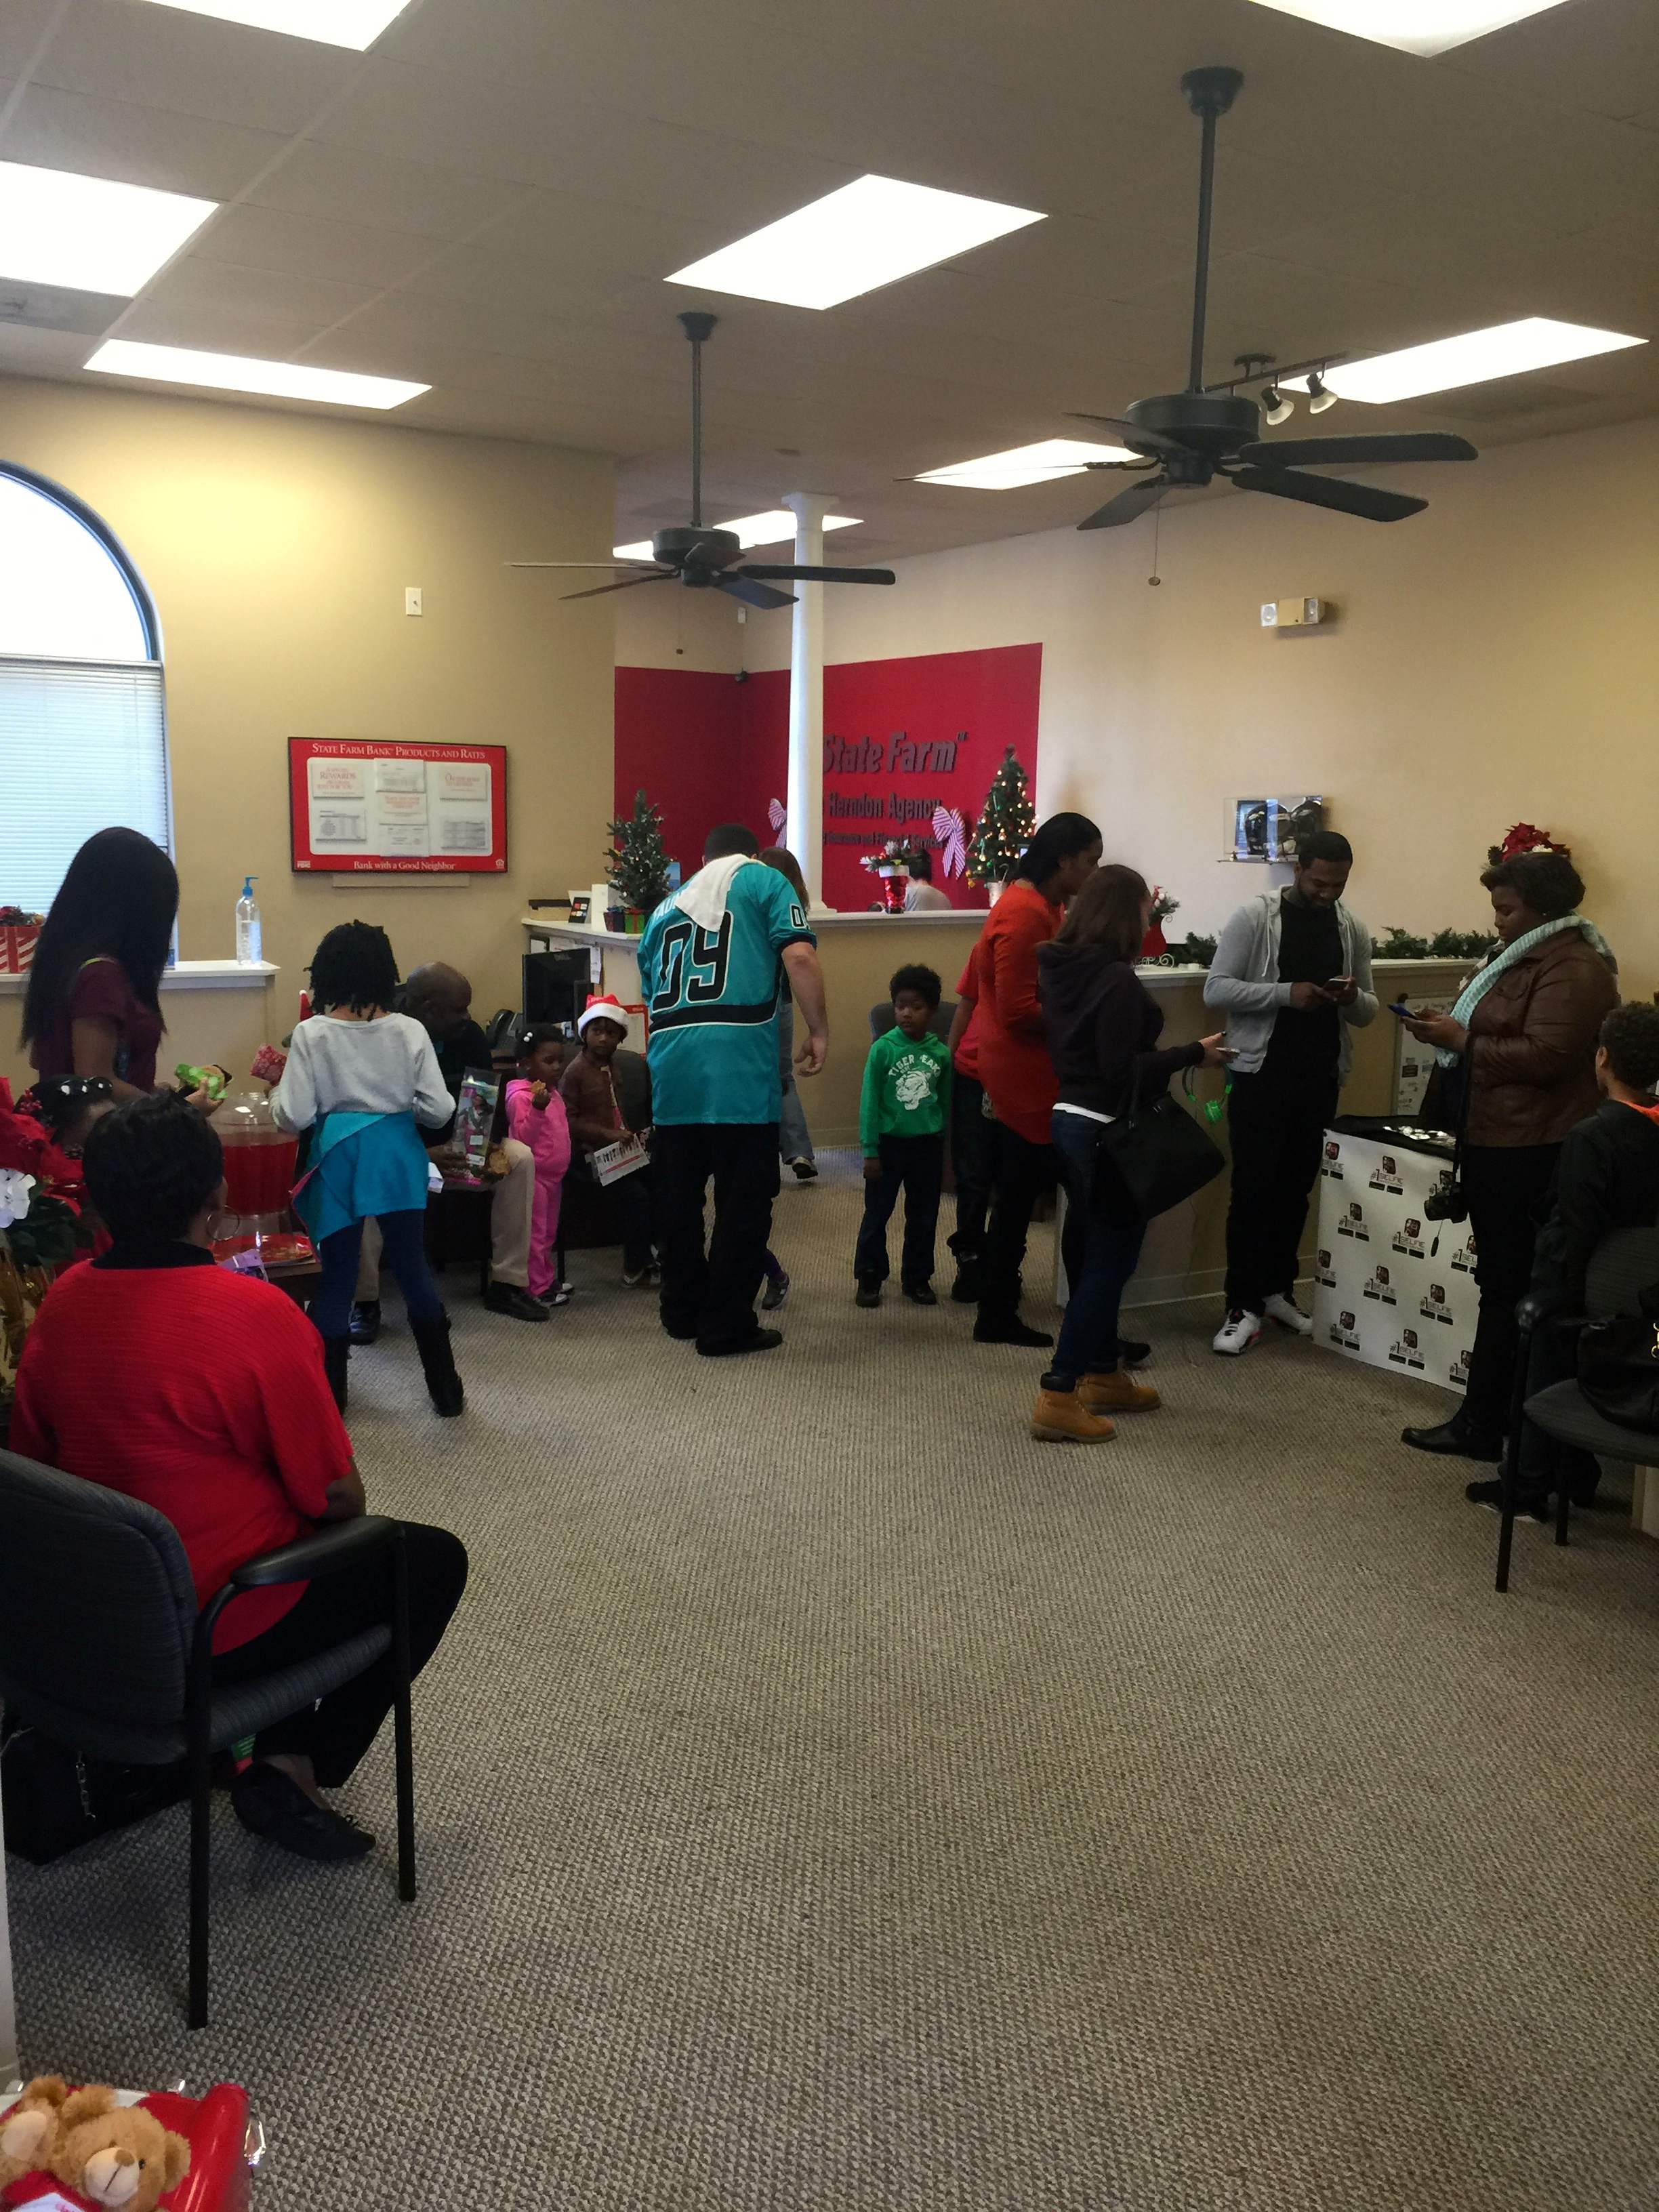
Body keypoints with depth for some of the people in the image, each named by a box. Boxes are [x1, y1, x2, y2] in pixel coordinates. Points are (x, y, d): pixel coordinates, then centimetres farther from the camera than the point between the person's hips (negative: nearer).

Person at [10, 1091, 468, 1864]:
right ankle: (296, 1770, 9)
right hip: (223, 1633, -7)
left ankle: (282, 1746, 28)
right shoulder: (257, 1314, -25)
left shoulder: (60, 1303, -6)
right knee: (435, 1560, 14)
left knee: (297, 1537, 31)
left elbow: (36, 1458, 7)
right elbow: (338, 1497, -17)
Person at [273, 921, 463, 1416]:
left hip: (339, 1160, -1)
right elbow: (438, 1110, -6)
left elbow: (294, 1117, -11)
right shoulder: (409, 1032, -6)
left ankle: (329, 1396, 20)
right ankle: (446, 1389, 20)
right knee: (413, 1269, 13)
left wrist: (276, 1092, 9)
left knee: (336, 1279, 10)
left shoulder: (312, 1035, -9)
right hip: (397, 1158, 1)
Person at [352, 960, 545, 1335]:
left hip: (451, 1142, 5)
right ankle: (365, 1302, -25)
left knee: (520, 1158, -15)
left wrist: (489, 1145, -17)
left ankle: (507, 1285, -8)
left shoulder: (469, 1035, -6)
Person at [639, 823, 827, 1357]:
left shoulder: (667, 906, 25)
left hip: (670, 1067, 6)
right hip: (739, 1067, -5)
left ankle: (683, 1311, 28)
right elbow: (799, 957, -6)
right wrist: (819, 1032, 0)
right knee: (743, 1202, 4)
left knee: (679, 1197, 16)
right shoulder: (762, 880, 9)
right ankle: (726, 1327, 9)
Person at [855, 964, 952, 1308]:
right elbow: (869, 1101, -8)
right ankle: (869, 1278, 19)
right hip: (889, 1143, -2)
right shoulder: (882, 1049, -10)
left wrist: (941, 1139, 9)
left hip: (927, 1146, 3)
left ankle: (917, 1279, 26)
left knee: (924, 1217, 12)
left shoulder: (941, 1053, -2)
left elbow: (946, 1101, 7)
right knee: (877, 1214, 7)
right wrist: (870, 1150, -9)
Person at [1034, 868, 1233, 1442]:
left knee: (1095, 1255, 19)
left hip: (1069, 1120, 9)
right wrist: (1193, 1055, -15)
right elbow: (1120, 1069, -23)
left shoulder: (1062, 968, 6)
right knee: (1109, 1259, -1)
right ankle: (1058, 1397, -1)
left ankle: (1103, 1374, 31)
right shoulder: (1118, 980, -19)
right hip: (1107, 1132, -9)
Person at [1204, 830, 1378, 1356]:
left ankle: (1277, 1289, 28)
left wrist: (1354, 997, -14)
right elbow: (1216, 989, -13)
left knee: (1297, 1186, 14)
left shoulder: (1353, 929, 6)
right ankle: (1243, 1304, 4)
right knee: (1253, 1187, -2)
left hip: (1320, 1078, 5)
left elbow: (1368, 1011, 10)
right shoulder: (1254, 916, -7)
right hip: (1261, 1074, -5)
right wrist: (1287, 993, -24)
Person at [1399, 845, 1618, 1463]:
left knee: (1509, 1286, -4)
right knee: (1501, 1280, 14)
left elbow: (1543, 1056, -23)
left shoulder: (1571, 969, -14)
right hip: (1497, 1142, 11)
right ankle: (1483, 1420, 21)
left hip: (1530, 1152, -11)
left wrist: (1463, 1040, -17)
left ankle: (1483, 1425, 2)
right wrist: (1451, 1034, 8)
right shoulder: (1524, 955, 19)